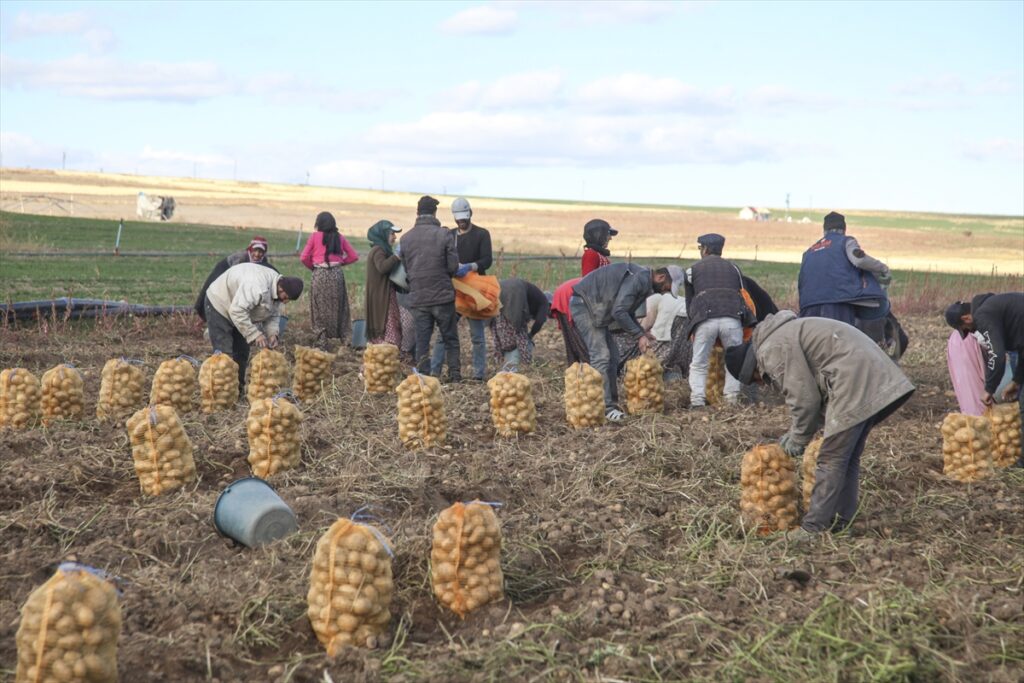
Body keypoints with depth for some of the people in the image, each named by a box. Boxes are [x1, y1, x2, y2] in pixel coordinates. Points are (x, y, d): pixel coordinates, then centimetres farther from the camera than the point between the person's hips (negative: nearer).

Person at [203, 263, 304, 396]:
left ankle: (238, 390, 19)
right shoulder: (258, 286, -39)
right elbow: (237, 311, -39)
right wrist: (255, 334, -34)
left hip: (237, 310, 9)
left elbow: (273, 315, 3)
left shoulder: (276, 289, -8)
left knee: (242, 351, 10)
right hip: (219, 305, -9)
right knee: (225, 353, -14)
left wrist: (273, 333, -16)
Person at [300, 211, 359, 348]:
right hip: (337, 274, 2)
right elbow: (354, 256, 7)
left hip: (320, 274, -2)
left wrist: (312, 267, 11)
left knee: (320, 308, 7)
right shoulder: (340, 237, 6)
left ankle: (322, 341, 6)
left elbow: (304, 258, -6)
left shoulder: (315, 236, -2)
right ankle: (344, 338, 12)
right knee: (338, 306, 13)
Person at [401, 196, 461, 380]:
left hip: (418, 297, 2)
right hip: (443, 295, -2)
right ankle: (455, 375, 13)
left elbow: (404, 269, 7)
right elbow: (453, 266, -9)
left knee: (422, 339, 7)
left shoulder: (405, 238, 2)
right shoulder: (444, 235, -9)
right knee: (450, 338, 10)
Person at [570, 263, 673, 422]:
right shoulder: (638, 278, -21)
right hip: (583, 304, -11)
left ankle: (611, 404, 11)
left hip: (595, 309, 11)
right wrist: (639, 336, -19)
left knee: (612, 355, 8)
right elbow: (619, 312, -26)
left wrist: (642, 333, 5)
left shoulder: (644, 281, 11)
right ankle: (606, 408, -16)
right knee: (600, 356, -15)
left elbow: (628, 313, 19)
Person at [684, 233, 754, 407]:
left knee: (698, 364, 8)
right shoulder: (733, 269, 27)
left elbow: (689, 304, 22)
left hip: (704, 320, -1)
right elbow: (744, 297, 25)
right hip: (733, 319, 1)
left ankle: (697, 401, -6)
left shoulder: (692, 270, 21)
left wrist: (693, 322, 32)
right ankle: (732, 399, 4)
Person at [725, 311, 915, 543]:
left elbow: (804, 399, -12)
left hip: (854, 383, -11)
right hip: (873, 374, 11)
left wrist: (797, 439, 2)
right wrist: (794, 434, 22)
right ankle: (839, 523, 22)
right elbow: (809, 392, 26)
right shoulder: (782, 335, 22)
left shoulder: (773, 350, -11)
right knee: (848, 458, 16)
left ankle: (813, 528, -3)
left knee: (831, 459, -6)